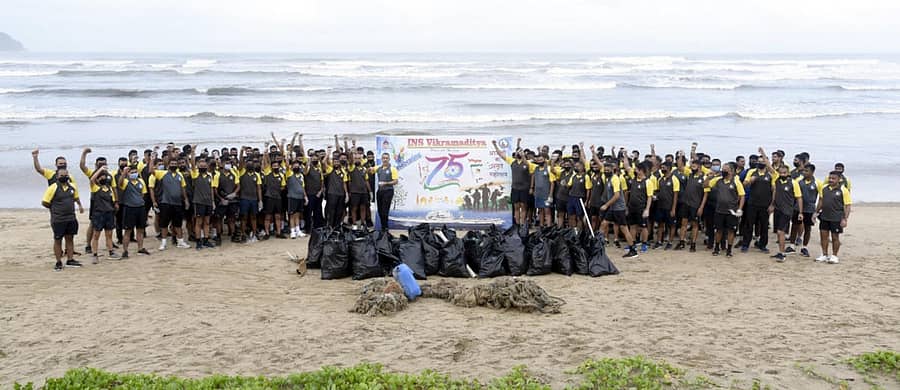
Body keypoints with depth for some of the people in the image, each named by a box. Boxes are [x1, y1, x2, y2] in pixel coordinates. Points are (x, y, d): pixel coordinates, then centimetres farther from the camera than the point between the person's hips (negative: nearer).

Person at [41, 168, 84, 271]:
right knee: (58, 240, 4)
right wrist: (54, 209, 0)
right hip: (58, 219, -5)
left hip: (71, 218, 5)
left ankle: (70, 260, 20)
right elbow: (44, 202, -9)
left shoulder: (72, 186, 5)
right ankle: (58, 262, 11)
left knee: (70, 238, 11)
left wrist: (80, 205, 16)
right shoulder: (53, 188, -12)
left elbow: (76, 197, 25)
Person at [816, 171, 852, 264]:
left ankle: (834, 256, 20)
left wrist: (845, 219, -15)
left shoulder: (843, 190, -10)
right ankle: (824, 255, 24)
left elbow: (847, 206, -10)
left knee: (835, 237, 6)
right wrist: (816, 212, 17)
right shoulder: (824, 188, 5)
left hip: (836, 218, -5)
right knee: (823, 235, 10)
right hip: (824, 217, 5)